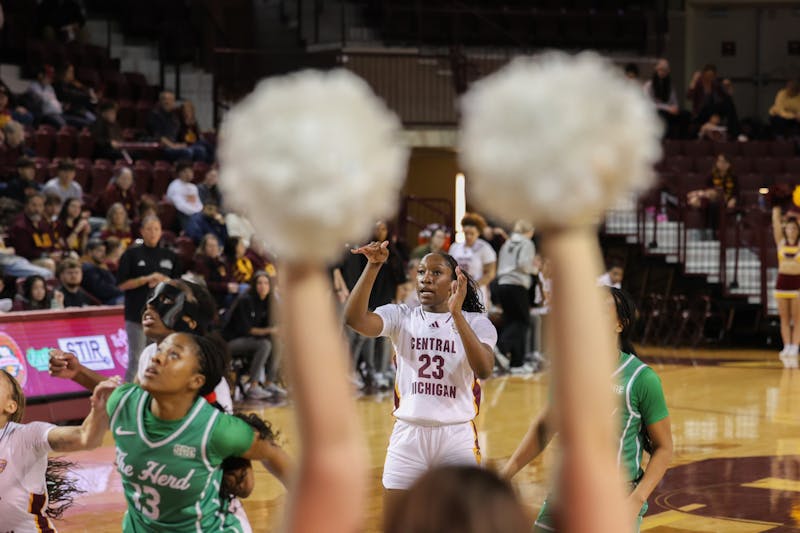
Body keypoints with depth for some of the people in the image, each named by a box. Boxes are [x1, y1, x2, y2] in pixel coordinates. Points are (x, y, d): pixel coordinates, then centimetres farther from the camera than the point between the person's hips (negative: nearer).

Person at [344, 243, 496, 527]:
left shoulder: (476, 322, 1)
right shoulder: (400, 317, 4)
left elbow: (484, 369, -19)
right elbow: (354, 319, -15)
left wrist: (456, 314, -26)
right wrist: (373, 266, -25)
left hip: (457, 436, -1)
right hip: (408, 434, 1)